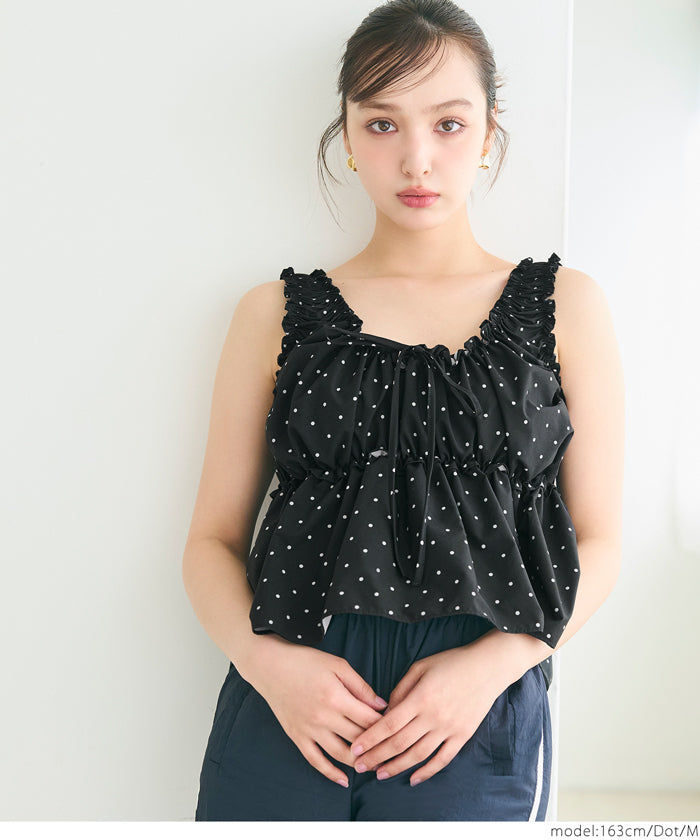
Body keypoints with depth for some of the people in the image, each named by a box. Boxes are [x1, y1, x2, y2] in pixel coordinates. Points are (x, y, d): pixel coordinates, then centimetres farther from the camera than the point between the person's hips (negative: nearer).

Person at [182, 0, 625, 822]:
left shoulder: (562, 305, 5)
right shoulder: (278, 313, 5)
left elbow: (597, 542, 4)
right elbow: (214, 538, 6)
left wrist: (493, 662, -11)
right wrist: (265, 658, -12)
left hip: (478, 723, 0)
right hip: (289, 708, 1)